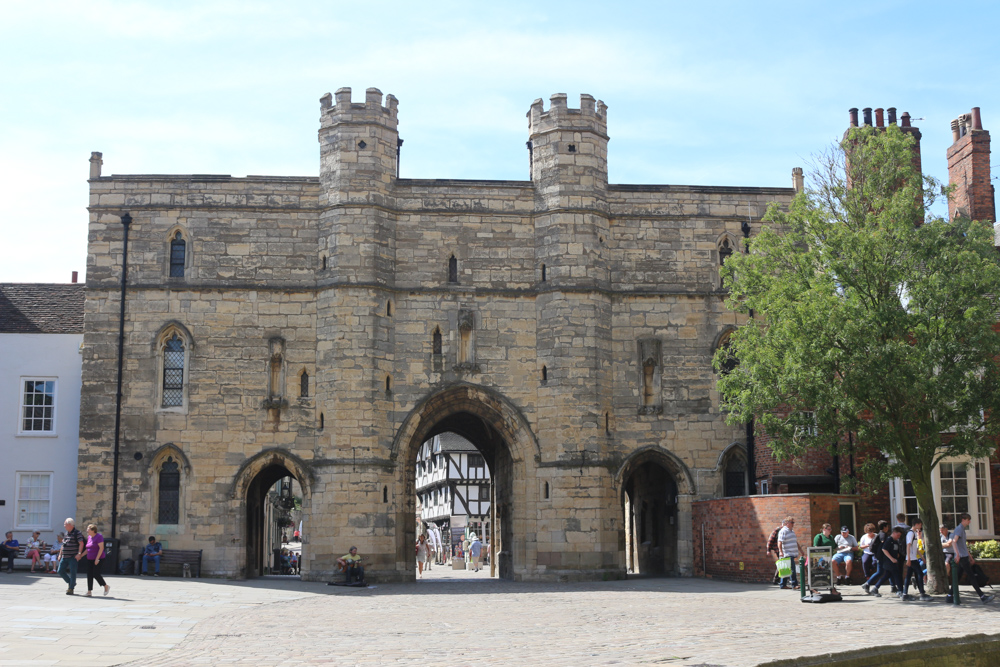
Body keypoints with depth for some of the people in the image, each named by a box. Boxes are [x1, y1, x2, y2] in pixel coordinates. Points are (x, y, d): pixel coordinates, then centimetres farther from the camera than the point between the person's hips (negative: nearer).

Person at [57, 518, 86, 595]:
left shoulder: (77, 533, -8)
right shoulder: (66, 533, 15)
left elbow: (81, 543, -13)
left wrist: (79, 554, -22)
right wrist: (60, 554, 19)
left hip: (73, 557, -8)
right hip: (64, 557, 8)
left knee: (72, 572, -4)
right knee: (60, 571, 6)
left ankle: (71, 588, 2)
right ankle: (70, 583, 23)